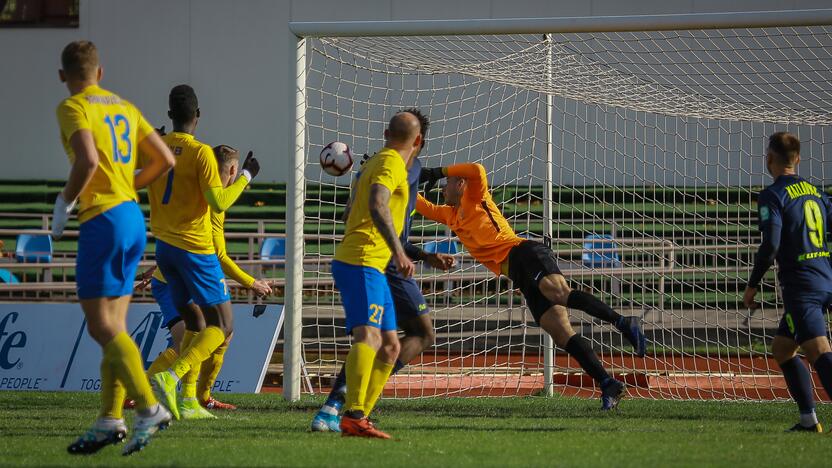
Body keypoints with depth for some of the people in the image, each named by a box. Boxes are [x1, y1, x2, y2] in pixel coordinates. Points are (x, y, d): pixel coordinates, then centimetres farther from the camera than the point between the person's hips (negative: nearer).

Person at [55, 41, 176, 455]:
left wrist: (65, 202, -8)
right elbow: (164, 160, 15)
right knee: (114, 326, 9)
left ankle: (149, 407, -21)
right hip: (133, 216, 8)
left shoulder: (73, 108, -6)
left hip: (103, 218, -8)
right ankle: (109, 420, 6)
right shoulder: (124, 107, 16)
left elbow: (88, 160, -22)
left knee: (102, 326, -9)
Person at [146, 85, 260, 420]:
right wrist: (246, 176, -6)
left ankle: (188, 400, 6)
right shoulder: (200, 153, -14)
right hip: (195, 247, -7)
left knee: (195, 324, 16)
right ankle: (170, 378, -22)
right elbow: (219, 203, -19)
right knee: (222, 326, -3)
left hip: (164, 246, 7)